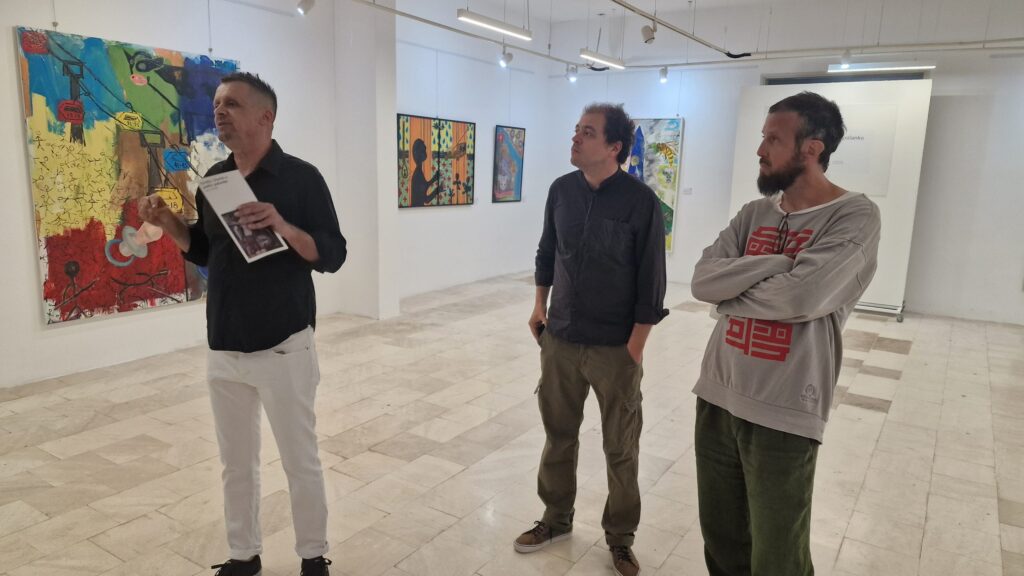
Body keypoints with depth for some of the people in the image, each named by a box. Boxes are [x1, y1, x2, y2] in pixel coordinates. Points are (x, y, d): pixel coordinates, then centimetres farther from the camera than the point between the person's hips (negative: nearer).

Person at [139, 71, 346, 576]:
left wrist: (284, 228, -27)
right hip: (223, 349, 6)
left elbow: (333, 255, -11)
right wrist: (169, 224, -1)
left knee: (300, 461, 8)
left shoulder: (301, 176, -9)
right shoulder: (213, 179, 8)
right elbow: (206, 254, 16)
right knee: (236, 463, 16)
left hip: (283, 348, -5)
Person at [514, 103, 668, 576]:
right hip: (559, 340, 4)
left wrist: (636, 347, -11)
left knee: (621, 449, 10)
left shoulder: (640, 201, -13)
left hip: (615, 348, -4)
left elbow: (650, 280, -11)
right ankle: (557, 519, 38)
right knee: (558, 434, 16)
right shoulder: (561, 190, 0)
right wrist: (539, 306, 13)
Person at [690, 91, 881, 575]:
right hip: (717, 397, 6)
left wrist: (731, 291, -9)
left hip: (783, 414, -5)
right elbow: (701, 280, -5)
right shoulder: (754, 213, 8)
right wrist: (774, 264, -17)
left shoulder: (855, 217, -10)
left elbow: (801, 296, -26)